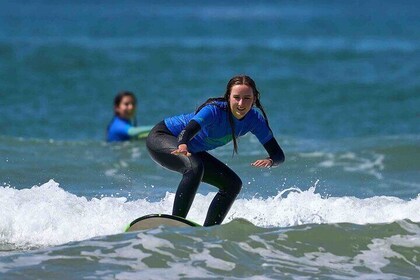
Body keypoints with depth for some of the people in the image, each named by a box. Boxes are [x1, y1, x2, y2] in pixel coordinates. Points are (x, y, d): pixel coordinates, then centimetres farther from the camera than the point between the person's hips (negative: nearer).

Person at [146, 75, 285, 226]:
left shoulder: (255, 119, -14)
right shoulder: (215, 110, -32)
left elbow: (278, 154, -14)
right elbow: (188, 130, -49)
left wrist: (270, 161, -39)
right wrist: (182, 146, -73)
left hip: (193, 151, 8)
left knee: (233, 184, 0)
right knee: (195, 167, -35)